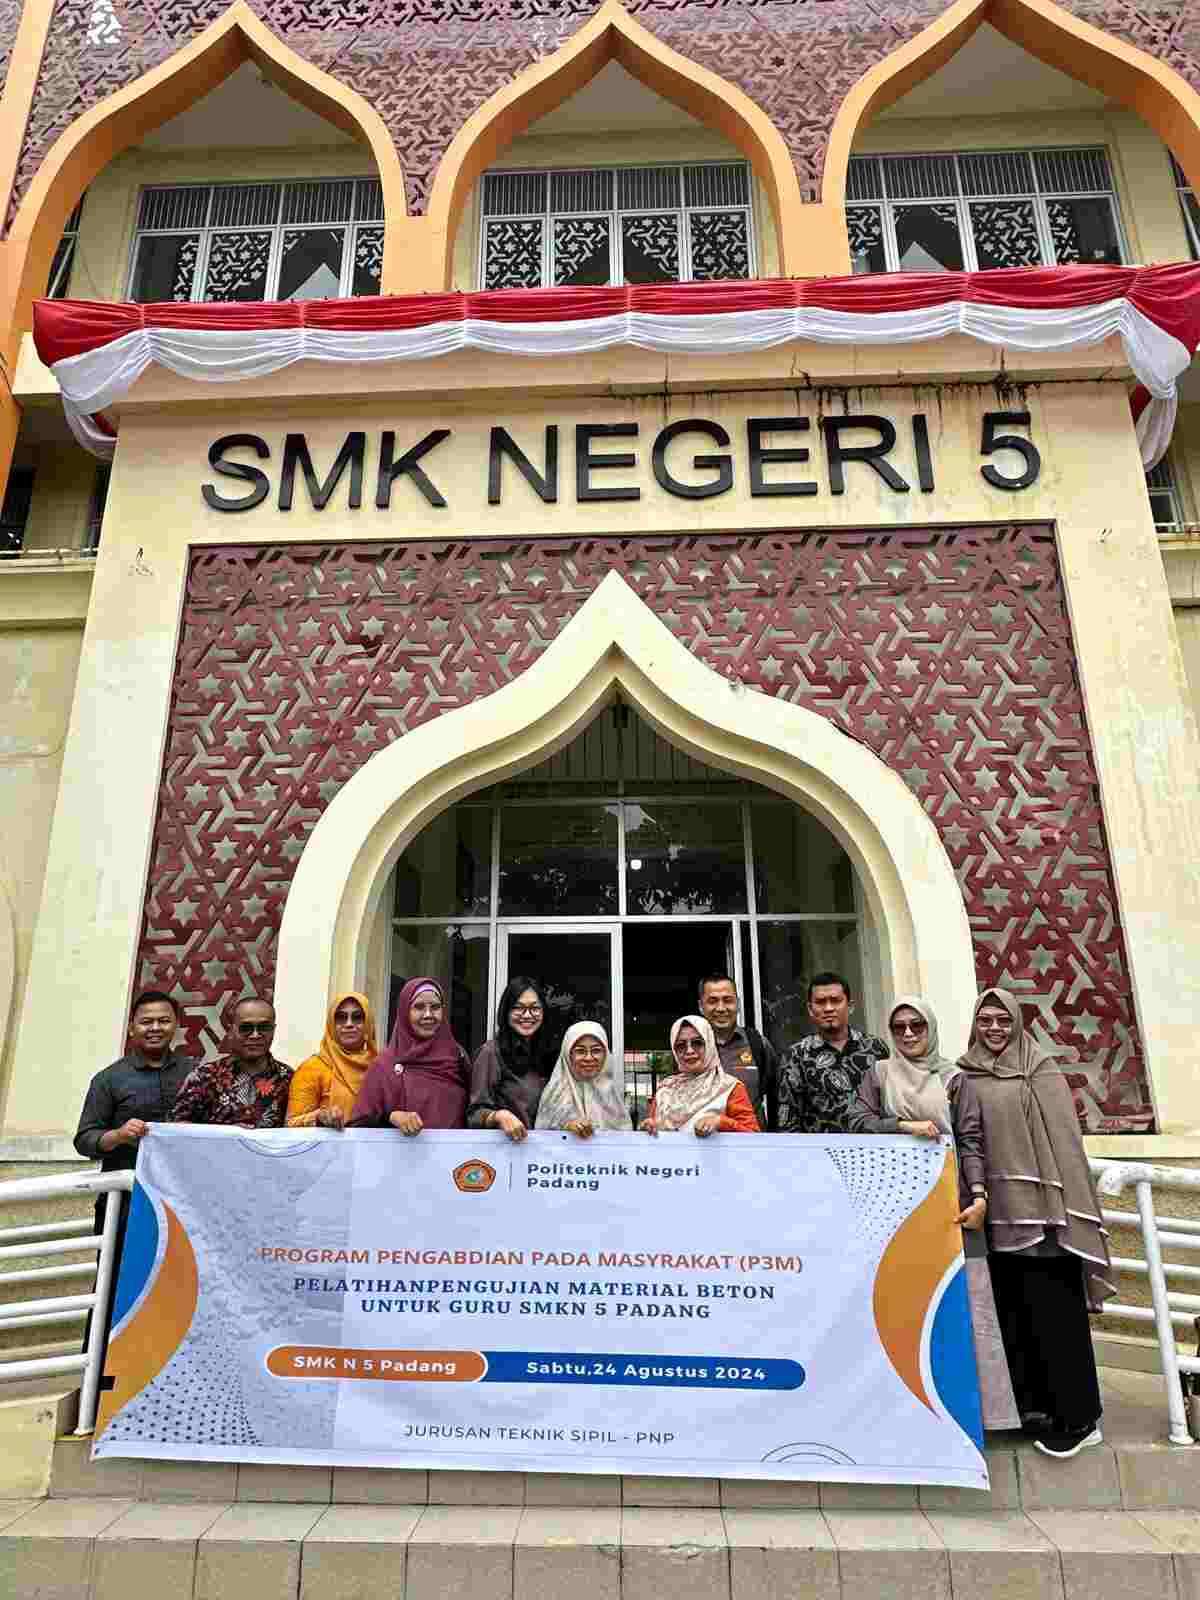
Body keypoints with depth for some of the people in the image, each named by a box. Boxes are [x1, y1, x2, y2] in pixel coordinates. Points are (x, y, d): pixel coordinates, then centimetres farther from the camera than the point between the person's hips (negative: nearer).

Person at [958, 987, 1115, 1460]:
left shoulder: (1039, 1070, -2)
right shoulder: (965, 1078, 9)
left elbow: (1064, 1140, -5)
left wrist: (1066, 1211, -10)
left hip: (1038, 1208, -4)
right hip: (995, 1212, 4)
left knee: (1053, 1310, 1)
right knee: (1012, 1312, 11)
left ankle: (1077, 1417, 13)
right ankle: (1032, 1405, 24)